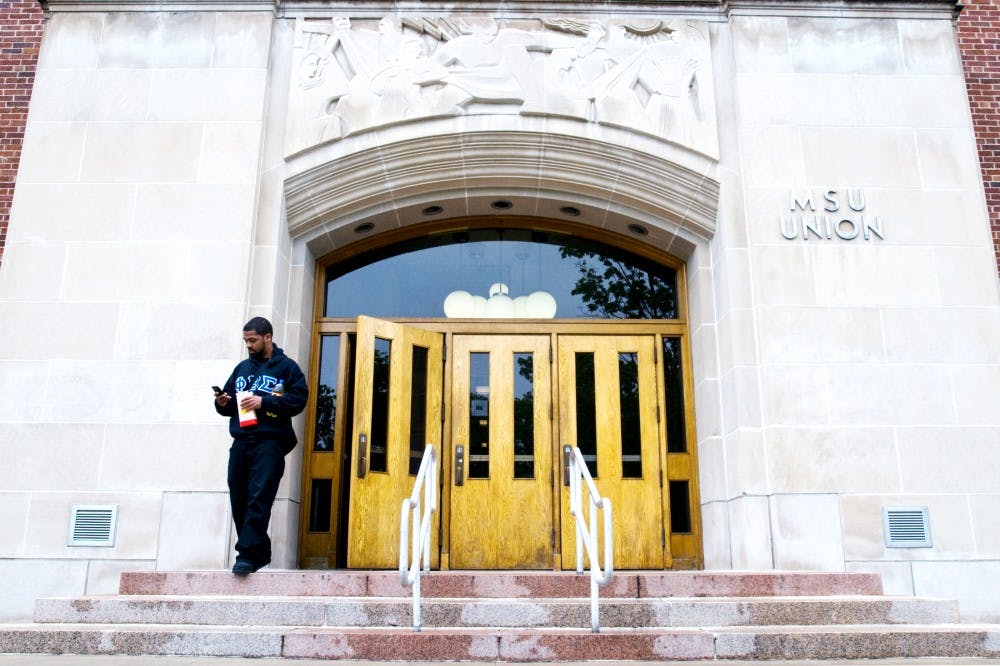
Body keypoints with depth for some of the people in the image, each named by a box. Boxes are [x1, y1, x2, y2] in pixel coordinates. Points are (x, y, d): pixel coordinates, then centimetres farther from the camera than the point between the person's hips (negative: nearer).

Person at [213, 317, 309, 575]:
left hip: (269, 443, -6)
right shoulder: (242, 368, 22)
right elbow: (229, 404, 26)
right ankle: (260, 553, 14)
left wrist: (264, 402, -14)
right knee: (239, 501, 5)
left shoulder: (287, 367, 5)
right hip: (240, 442, 6)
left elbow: (299, 398, -8)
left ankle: (248, 554, -14)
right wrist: (223, 403, 3)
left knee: (258, 500, -14)